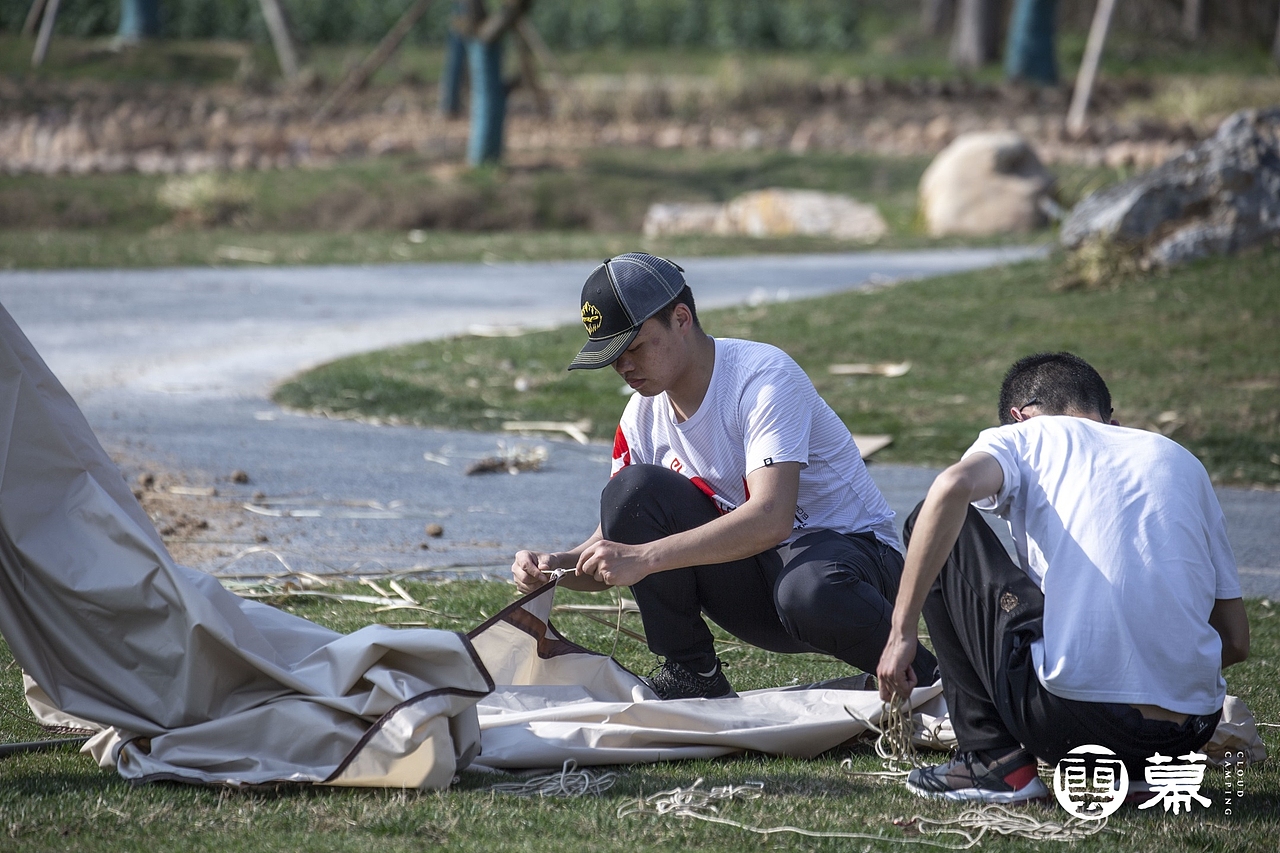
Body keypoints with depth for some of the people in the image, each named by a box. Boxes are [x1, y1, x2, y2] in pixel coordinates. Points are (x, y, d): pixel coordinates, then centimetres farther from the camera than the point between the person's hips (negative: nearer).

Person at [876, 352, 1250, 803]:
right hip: (1190, 734, 6)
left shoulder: (1027, 434, 10)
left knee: (937, 524, 14)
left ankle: (995, 758, 8)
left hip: (1073, 718, -6)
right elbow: (1235, 639, 18)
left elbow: (954, 487, -15)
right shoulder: (1181, 461, 21)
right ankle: (1136, 768, 16)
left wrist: (901, 634, -10)